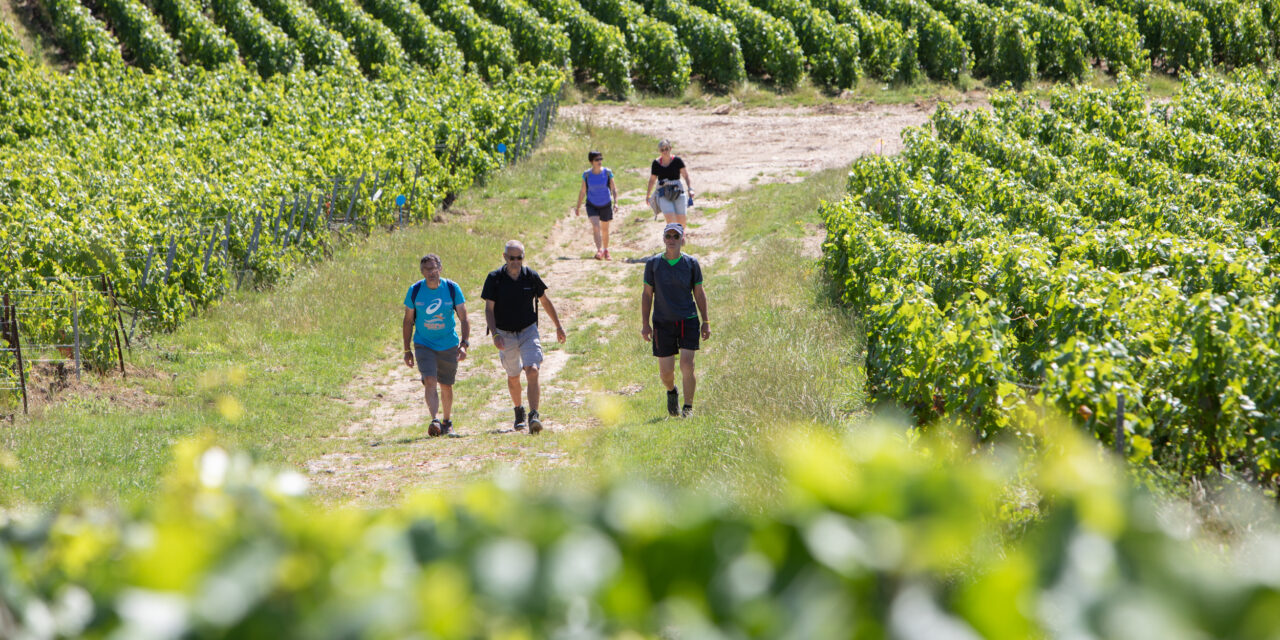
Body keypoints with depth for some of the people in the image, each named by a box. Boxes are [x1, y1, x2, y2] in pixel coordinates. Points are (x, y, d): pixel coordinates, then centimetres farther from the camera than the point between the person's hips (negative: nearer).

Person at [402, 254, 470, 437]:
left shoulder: (452, 289, -8)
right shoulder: (415, 291, -7)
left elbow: (464, 319, -4)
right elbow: (408, 321, 3)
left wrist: (464, 344, -16)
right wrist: (407, 350, 3)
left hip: (448, 345, 1)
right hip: (423, 344, -1)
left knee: (446, 386, 10)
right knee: (430, 382, -19)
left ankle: (447, 421, 30)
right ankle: (434, 421, -28)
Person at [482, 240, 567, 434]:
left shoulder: (531, 276, -5)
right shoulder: (494, 278, -9)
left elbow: (545, 301, 9)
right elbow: (489, 309, -8)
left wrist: (558, 326, 16)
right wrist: (495, 334, -20)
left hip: (529, 331, 0)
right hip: (505, 334, 0)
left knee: (532, 371, -19)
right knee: (513, 377, 13)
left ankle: (534, 416, -21)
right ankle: (518, 411, 37)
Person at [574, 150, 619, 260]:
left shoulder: (607, 172, -9)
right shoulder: (587, 174, -8)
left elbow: (614, 189, -4)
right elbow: (582, 191, 3)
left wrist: (615, 203, -17)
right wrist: (578, 207, 6)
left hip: (606, 205, 1)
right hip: (592, 205, -1)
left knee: (605, 229, 12)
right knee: (595, 226, -21)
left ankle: (606, 251, 32)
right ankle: (599, 251, -28)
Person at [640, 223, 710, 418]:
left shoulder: (691, 263, 1)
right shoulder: (653, 263, 1)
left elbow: (699, 294, 7)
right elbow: (647, 294, 7)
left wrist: (706, 322, 5)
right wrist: (645, 324, 2)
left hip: (688, 321, -1)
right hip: (663, 322, 1)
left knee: (687, 365, -14)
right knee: (665, 371, 4)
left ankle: (688, 407, -2)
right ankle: (671, 392, 37)